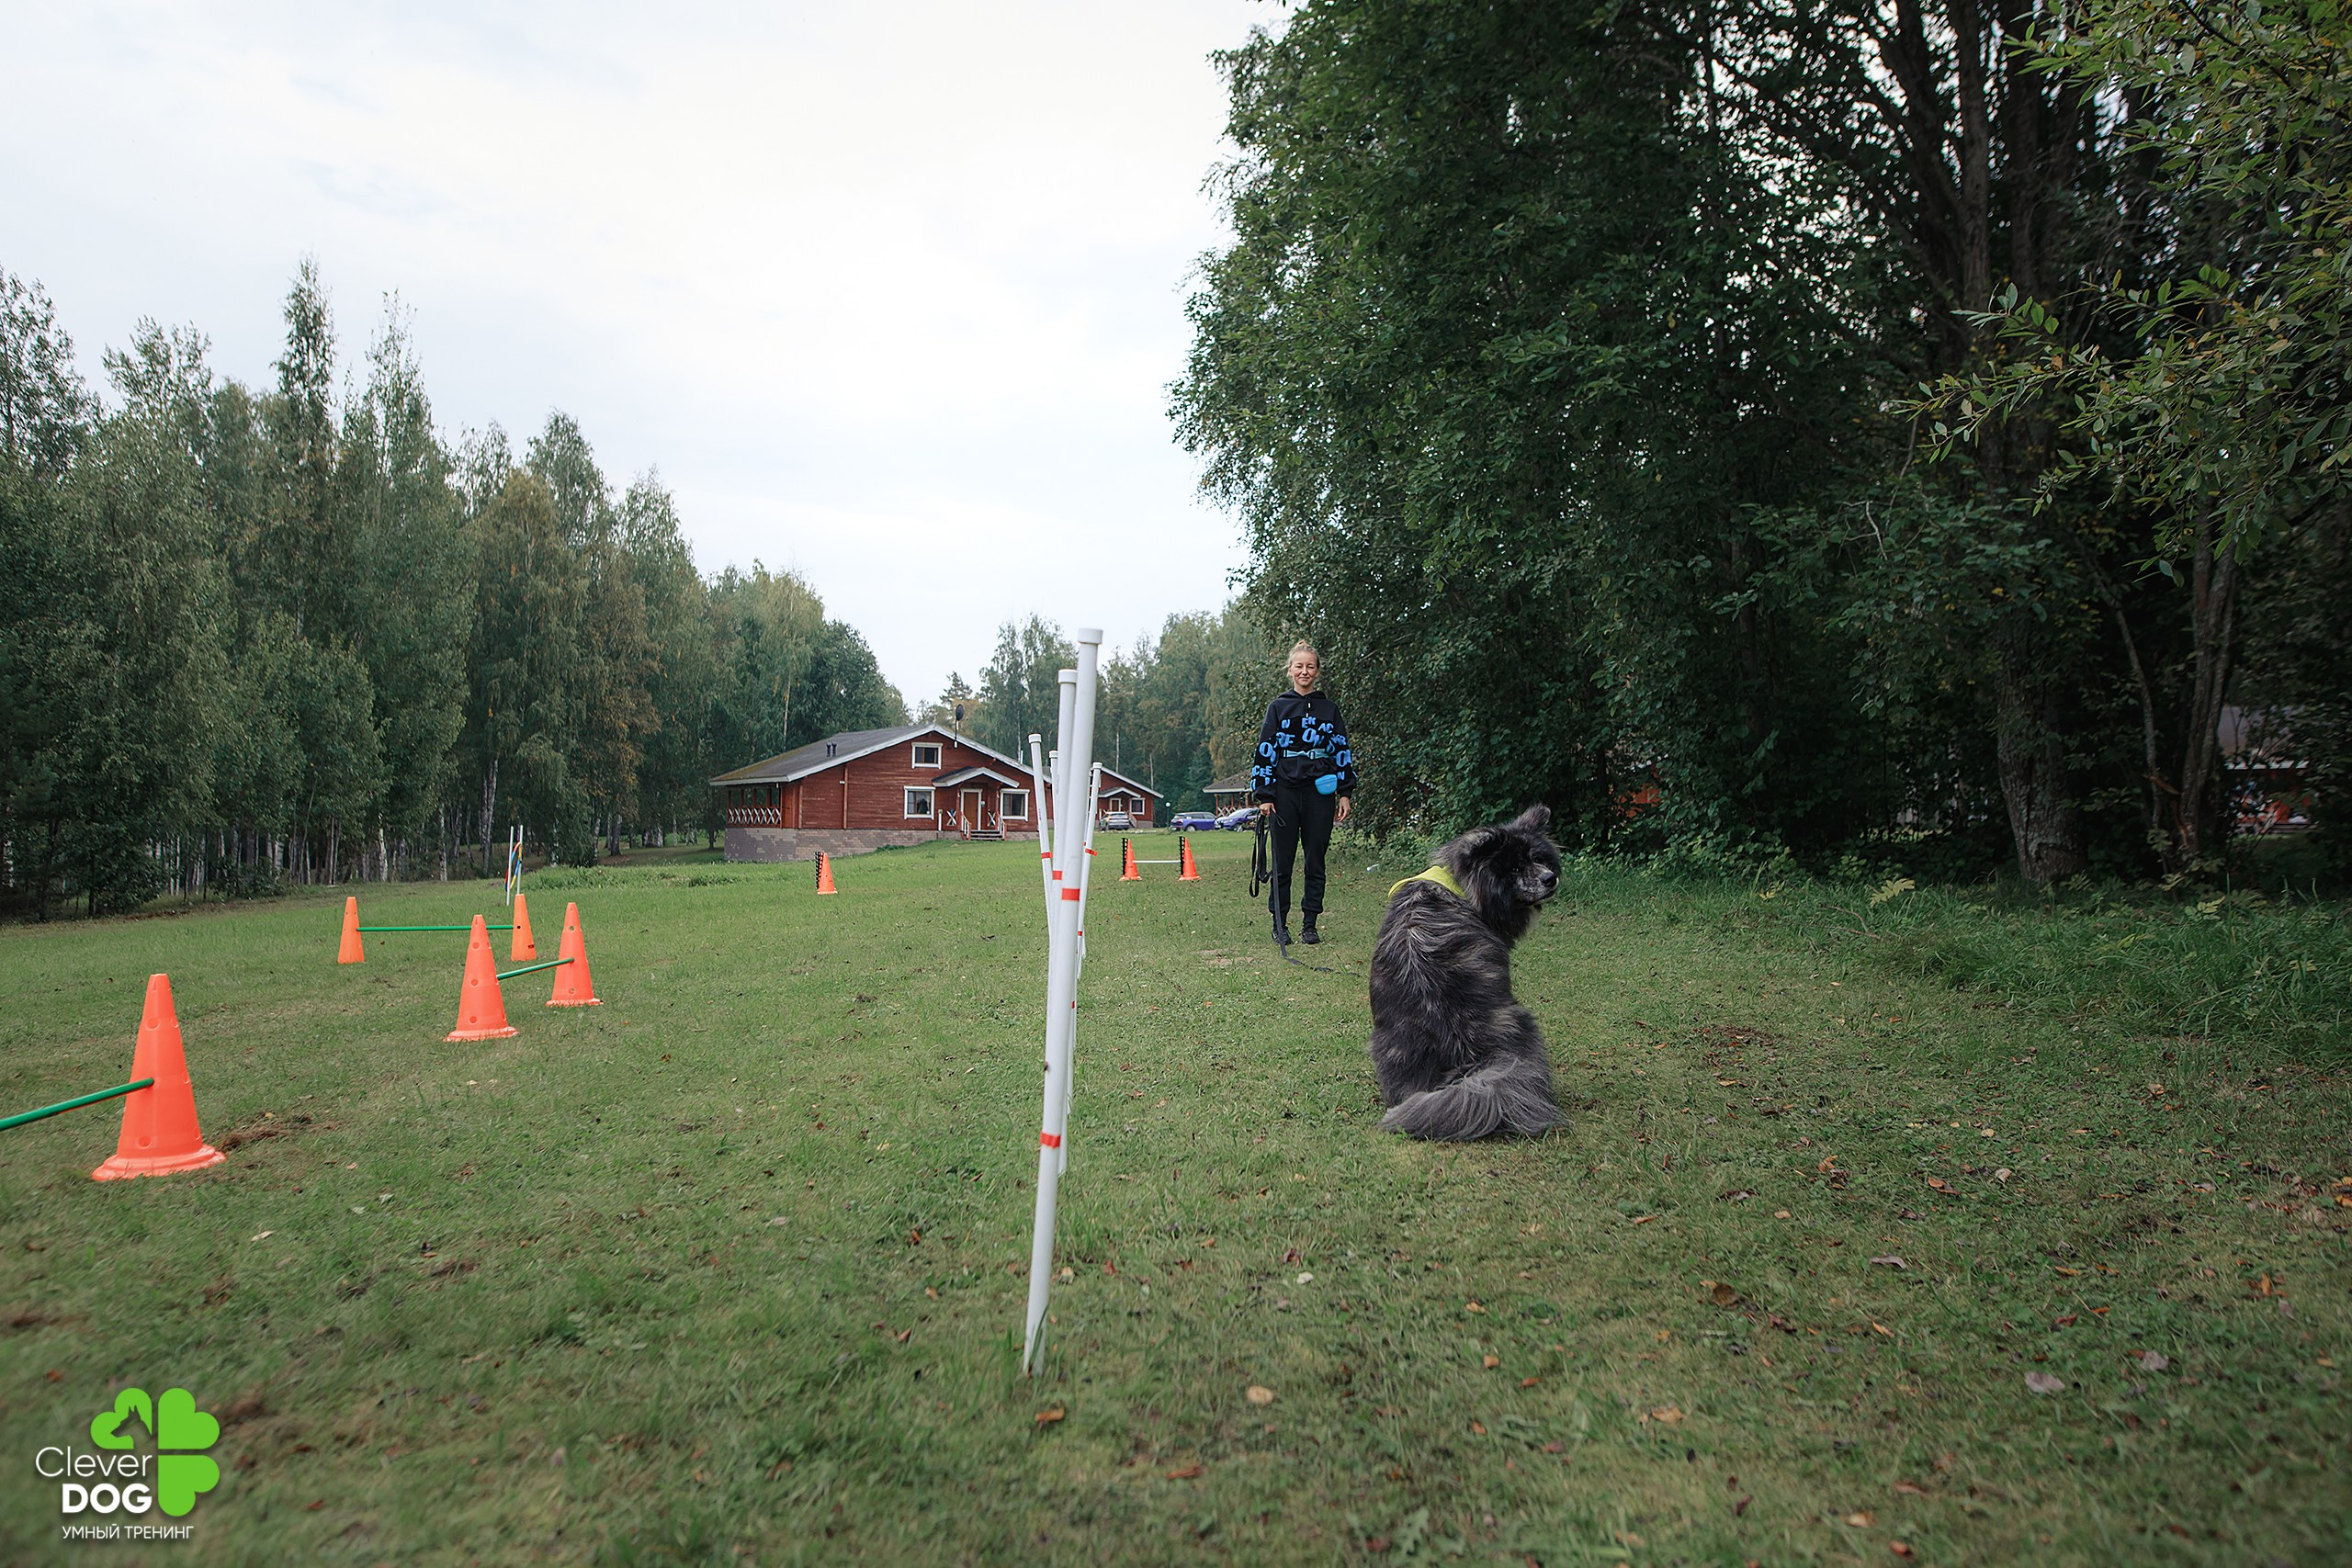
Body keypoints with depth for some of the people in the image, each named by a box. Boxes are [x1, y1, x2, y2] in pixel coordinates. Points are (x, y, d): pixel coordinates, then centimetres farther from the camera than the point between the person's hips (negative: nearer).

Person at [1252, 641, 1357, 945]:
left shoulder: (1329, 709, 11)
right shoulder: (1278, 707, 7)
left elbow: (1342, 752, 12)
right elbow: (1265, 751, 4)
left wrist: (1344, 794, 4)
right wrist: (1264, 795, -3)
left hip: (1320, 793, 1)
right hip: (1285, 792, -1)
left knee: (1316, 861, 4)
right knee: (1283, 861, 0)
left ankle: (1310, 925, 12)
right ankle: (1280, 924, 9)